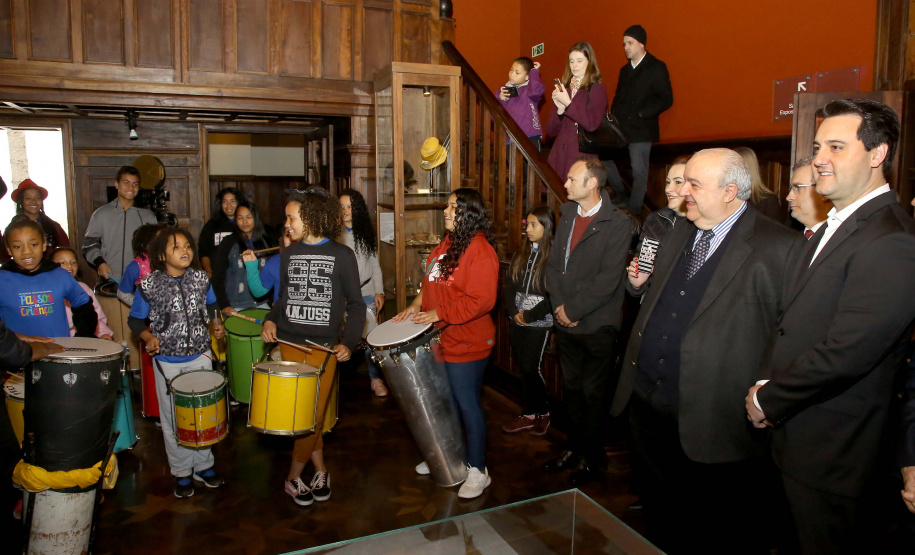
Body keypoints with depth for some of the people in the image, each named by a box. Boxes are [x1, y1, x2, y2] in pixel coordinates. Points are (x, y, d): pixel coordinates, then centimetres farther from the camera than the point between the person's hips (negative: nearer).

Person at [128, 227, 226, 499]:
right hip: (168, 362, -3)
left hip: (201, 357, 3)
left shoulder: (201, 278, -2)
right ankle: (181, 472, 28)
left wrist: (215, 323, -3)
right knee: (173, 420, 9)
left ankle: (203, 465, 33)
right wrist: (149, 338, -18)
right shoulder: (149, 286, -12)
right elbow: (136, 319, -1)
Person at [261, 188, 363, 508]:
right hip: (290, 343, 4)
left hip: (325, 345, -4)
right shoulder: (288, 254, 8)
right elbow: (283, 298, 16)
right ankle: (320, 469, 25)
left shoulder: (341, 255, -5)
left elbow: (355, 304, -2)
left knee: (314, 415, 0)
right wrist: (271, 320, -3)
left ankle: (294, 476, 18)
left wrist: (348, 342, -13)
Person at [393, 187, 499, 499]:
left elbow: (481, 300, -25)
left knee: (468, 404, 1)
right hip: (442, 339, 9)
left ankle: (478, 472, 17)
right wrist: (418, 304, 6)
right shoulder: (446, 244, 11)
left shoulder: (480, 250, -19)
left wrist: (438, 314, -23)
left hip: (466, 344, -9)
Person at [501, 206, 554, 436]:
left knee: (531, 369, -3)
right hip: (517, 321, 6)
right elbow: (508, 286, 8)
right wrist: (513, 312, -6)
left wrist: (530, 315, -14)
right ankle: (529, 415, 21)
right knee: (524, 369, 10)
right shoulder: (521, 254, 10)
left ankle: (543, 413, 18)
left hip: (538, 324, -6)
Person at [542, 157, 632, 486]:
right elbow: (553, 264, 8)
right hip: (566, 323, 6)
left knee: (593, 394, 7)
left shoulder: (618, 224, -12)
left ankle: (592, 458, 24)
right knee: (572, 390, 16)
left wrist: (573, 310, -14)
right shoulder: (567, 217, 9)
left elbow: (608, 279, -18)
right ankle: (575, 448, 33)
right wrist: (559, 305, -5)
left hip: (597, 325, -6)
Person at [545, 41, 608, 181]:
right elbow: (550, 131, 10)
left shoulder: (597, 89, 0)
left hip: (582, 157, -4)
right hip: (559, 157, 4)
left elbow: (592, 124, -15)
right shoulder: (562, 90, 14)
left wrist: (568, 103, -15)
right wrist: (560, 110, -8)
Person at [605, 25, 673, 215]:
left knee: (639, 172, -3)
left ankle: (634, 212, 8)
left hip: (641, 129, -7)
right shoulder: (625, 69, 16)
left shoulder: (656, 68, -5)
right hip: (620, 128, 7)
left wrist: (640, 114, -18)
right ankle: (621, 196, 25)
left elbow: (666, 99, -11)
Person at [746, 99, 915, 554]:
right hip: (796, 440, 9)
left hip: (832, 454, -8)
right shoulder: (829, 229, 10)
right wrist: (765, 385, -3)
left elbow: (844, 354, -27)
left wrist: (769, 400, -13)